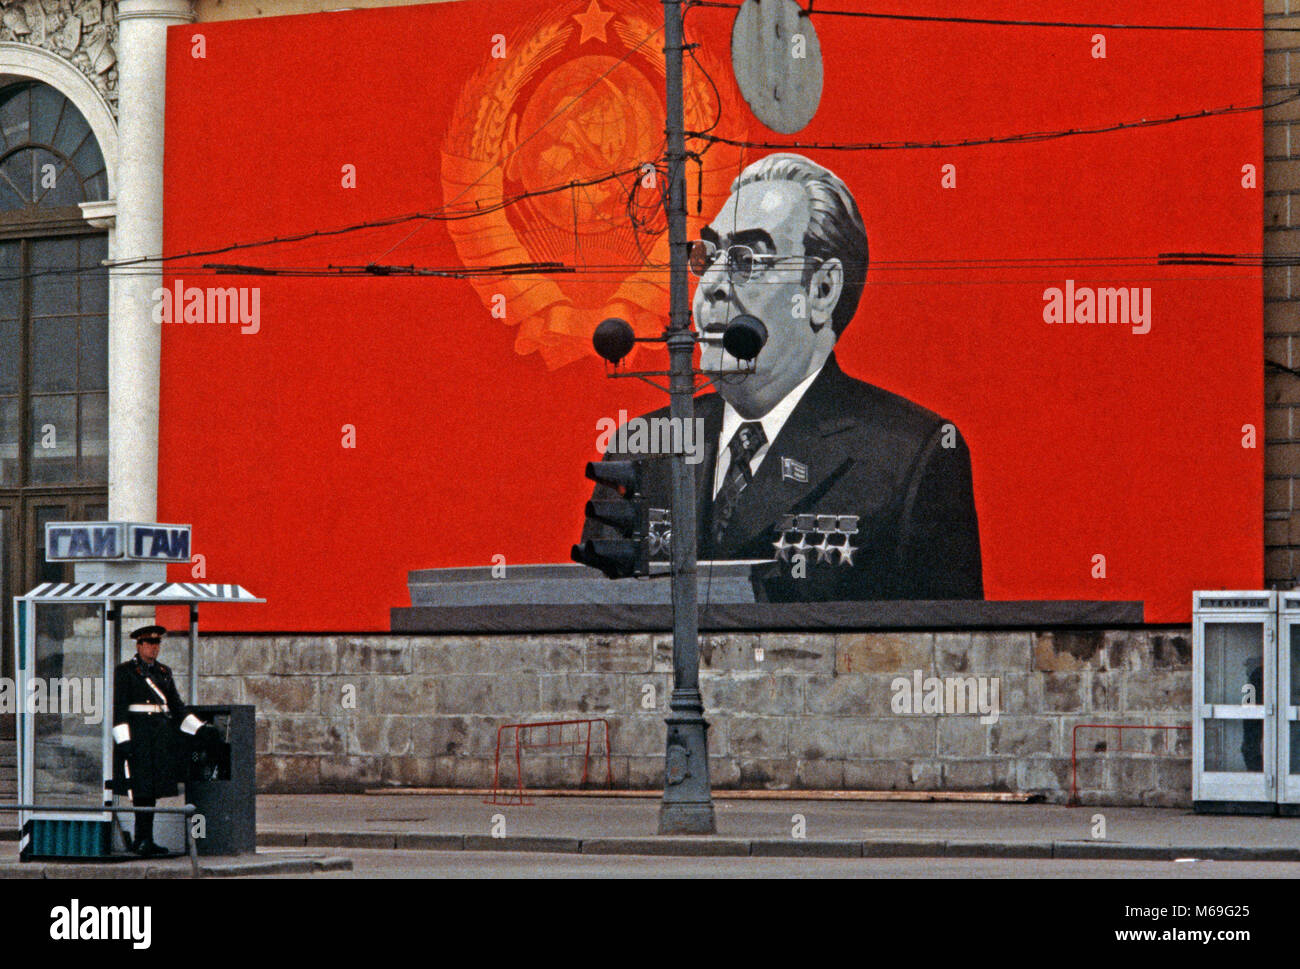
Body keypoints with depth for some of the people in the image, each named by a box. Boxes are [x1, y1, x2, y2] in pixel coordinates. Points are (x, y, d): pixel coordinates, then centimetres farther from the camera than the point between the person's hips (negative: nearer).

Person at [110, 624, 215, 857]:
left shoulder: (164, 672, 17)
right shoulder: (125, 672, -2)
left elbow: (177, 706, 18)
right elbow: (119, 708, -7)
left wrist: (200, 728, 8)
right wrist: (123, 740, -16)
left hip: (161, 737, 6)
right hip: (137, 736, -6)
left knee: (153, 789, 6)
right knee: (141, 789, -11)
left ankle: (142, 841, 10)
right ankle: (144, 841, -11)